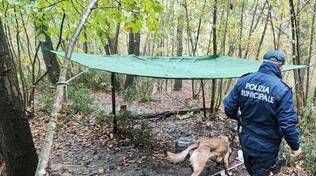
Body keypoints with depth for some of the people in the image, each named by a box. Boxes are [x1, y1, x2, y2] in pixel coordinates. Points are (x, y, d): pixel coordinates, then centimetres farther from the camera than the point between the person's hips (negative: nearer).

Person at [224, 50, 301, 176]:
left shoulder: (243, 81, -10)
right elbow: (288, 124, -22)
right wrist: (295, 146, -5)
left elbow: (229, 108, -5)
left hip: (246, 141, 4)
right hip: (266, 146, -4)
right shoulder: (282, 89, -24)